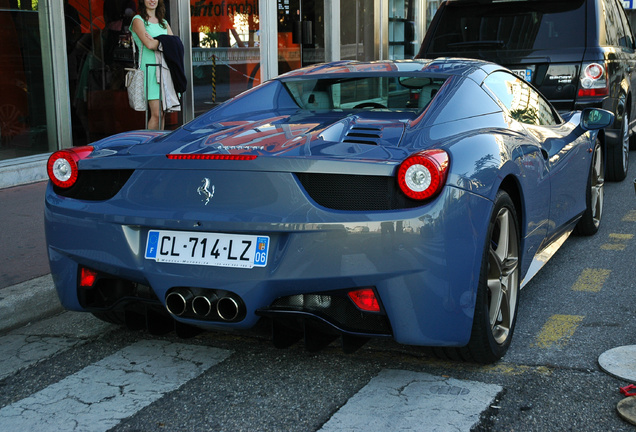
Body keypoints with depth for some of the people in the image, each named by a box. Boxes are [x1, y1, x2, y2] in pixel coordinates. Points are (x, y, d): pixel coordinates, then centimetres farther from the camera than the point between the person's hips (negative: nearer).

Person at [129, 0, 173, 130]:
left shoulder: (164, 22, 20)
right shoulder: (138, 20, 2)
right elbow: (149, 44, -13)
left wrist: (156, 41, -8)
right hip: (150, 69, -6)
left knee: (162, 113, 3)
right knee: (157, 113, -13)